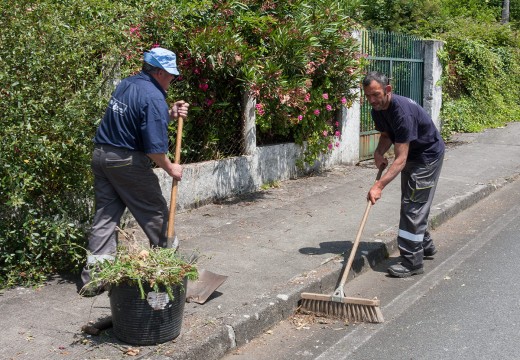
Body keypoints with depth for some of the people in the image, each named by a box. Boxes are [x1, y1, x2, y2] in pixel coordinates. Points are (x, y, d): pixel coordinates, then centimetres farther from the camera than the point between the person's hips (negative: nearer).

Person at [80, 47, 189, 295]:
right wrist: (170, 168, -4)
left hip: (101, 154, 8)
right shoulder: (153, 97, -16)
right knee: (155, 214, 9)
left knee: (105, 215, 9)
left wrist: (170, 114, 8)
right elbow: (154, 147, -19)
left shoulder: (126, 85, 12)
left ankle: (93, 277, 6)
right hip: (127, 161, -8)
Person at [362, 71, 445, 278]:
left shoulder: (401, 111, -35)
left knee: (413, 205, -12)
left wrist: (379, 186, -44)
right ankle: (425, 246, 38)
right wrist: (379, 152, -13)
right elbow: (386, 135, 10)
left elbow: (400, 159, -38)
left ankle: (412, 262, -8)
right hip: (412, 155, 9)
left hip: (428, 156, -9)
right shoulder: (378, 110, -8)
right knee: (412, 203, 19)